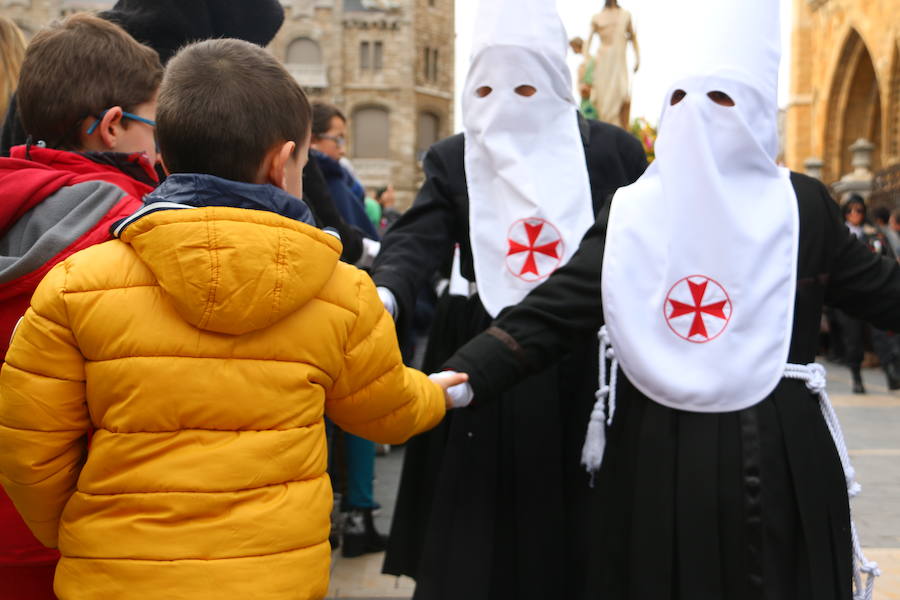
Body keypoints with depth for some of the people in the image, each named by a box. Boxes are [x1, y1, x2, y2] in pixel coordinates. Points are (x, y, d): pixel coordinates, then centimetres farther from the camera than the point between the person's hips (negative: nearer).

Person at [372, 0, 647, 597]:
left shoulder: (614, 153, 2)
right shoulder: (452, 161, 4)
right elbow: (418, 239, -11)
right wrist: (385, 295, -33)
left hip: (582, 372, 0)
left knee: (569, 545, 7)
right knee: (469, 552, 4)